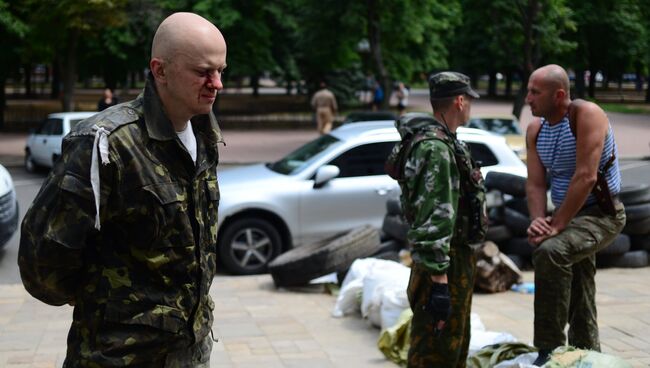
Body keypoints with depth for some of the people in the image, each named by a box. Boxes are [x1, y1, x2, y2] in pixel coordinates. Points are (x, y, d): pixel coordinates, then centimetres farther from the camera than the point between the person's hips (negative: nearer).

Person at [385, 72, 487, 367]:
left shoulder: (443, 143, 13)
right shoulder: (434, 148, -21)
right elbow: (432, 220, -27)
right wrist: (438, 281, -29)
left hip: (458, 259, 11)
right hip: (445, 265, -11)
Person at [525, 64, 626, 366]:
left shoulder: (586, 115, -19)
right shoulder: (535, 129, 3)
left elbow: (586, 176, -26)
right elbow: (535, 183, 0)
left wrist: (556, 225, -26)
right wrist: (538, 220, -20)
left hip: (602, 213, -8)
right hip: (569, 214, 8)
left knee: (550, 251, -33)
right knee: (578, 303, 16)